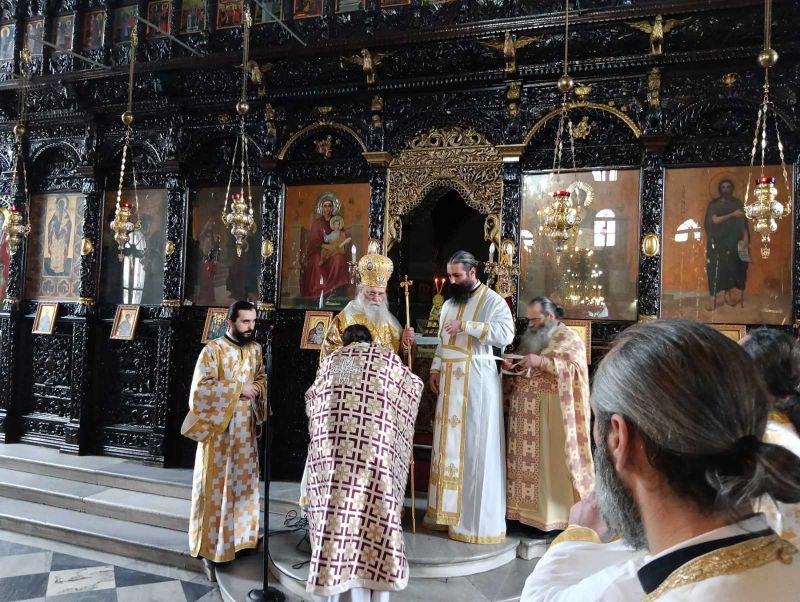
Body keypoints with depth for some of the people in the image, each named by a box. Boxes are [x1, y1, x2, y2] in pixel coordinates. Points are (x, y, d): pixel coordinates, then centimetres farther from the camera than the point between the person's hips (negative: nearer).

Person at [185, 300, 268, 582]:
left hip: (246, 429, 6)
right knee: (216, 487, 1)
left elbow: (263, 378, 17)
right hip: (218, 428, -6)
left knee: (244, 483, 13)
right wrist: (238, 388, -20)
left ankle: (239, 537, 29)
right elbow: (200, 388, -19)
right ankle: (210, 548, 13)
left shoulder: (255, 348, 7)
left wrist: (257, 388, -6)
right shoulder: (213, 349, -12)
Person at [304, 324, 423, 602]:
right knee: (372, 513, 4)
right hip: (374, 447, -2)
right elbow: (415, 386, 31)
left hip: (329, 446, 2)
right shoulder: (387, 357, 15)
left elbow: (312, 400, 35)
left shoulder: (331, 360, 21)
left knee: (333, 511, 7)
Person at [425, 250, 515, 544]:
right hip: (450, 380, 7)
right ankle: (448, 509, 18)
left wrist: (466, 325, -22)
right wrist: (435, 369, 9)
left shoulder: (493, 301, -6)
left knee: (475, 444, -3)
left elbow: (506, 334, -21)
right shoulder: (449, 304, 17)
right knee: (448, 442, 8)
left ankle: (477, 518, 7)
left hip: (477, 380, -7)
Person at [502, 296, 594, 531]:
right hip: (526, 411, 6)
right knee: (527, 460, 6)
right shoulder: (530, 338, 17)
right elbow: (520, 369, 23)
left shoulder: (569, 338, -2)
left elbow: (575, 369, -16)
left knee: (552, 462, -4)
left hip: (552, 412, -6)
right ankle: (528, 510, 13)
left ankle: (555, 515, 4)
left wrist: (541, 361, -23)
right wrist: (510, 366, 0)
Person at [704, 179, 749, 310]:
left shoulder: (738, 203, 11)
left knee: (734, 267, -6)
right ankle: (718, 295, -9)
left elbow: (743, 224, 6)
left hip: (734, 242, 2)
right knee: (717, 267, -8)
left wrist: (746, 238, -7)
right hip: (718, 242, -1)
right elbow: (715, 220, -10)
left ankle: (733, 293, -2)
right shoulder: (714, 204, 6)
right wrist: (732, 214, -15)